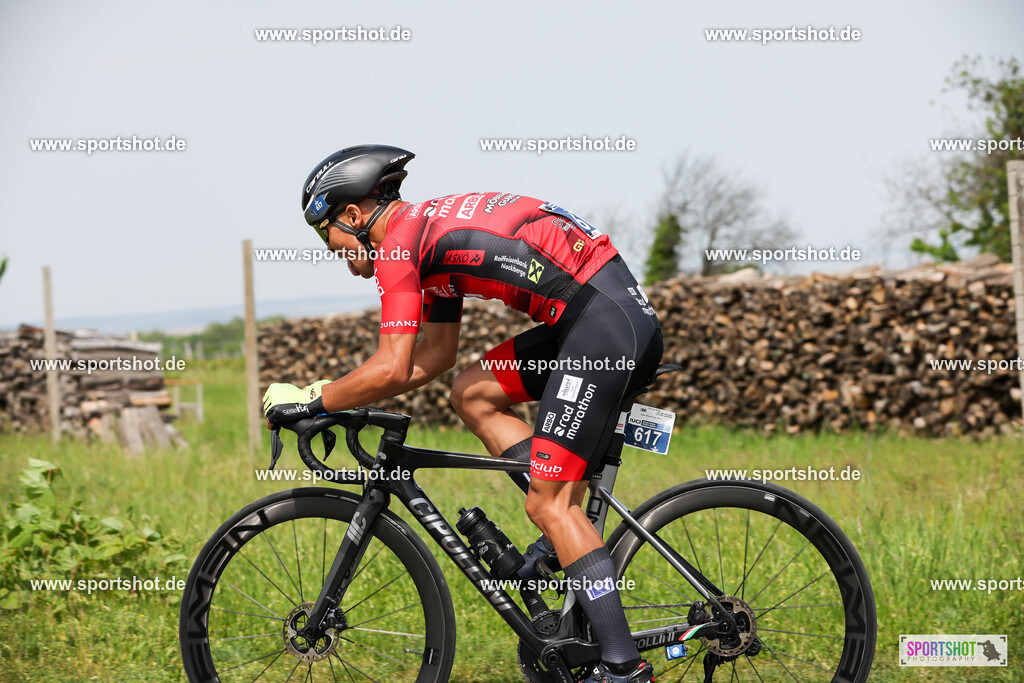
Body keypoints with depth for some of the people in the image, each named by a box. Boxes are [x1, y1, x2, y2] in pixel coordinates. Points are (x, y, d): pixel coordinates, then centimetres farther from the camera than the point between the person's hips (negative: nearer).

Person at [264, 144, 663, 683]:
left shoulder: (399, 241, -5)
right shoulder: (434, 228, 24)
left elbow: (392, 369, -11)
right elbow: (434, 357, 29)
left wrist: (311, 402, 2)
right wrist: (336, 394, 27)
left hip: (604, 325, -10)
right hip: (626, 315, 10)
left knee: (547, 506, -6)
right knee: (472, 396, 17)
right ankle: (574, 534, 12)